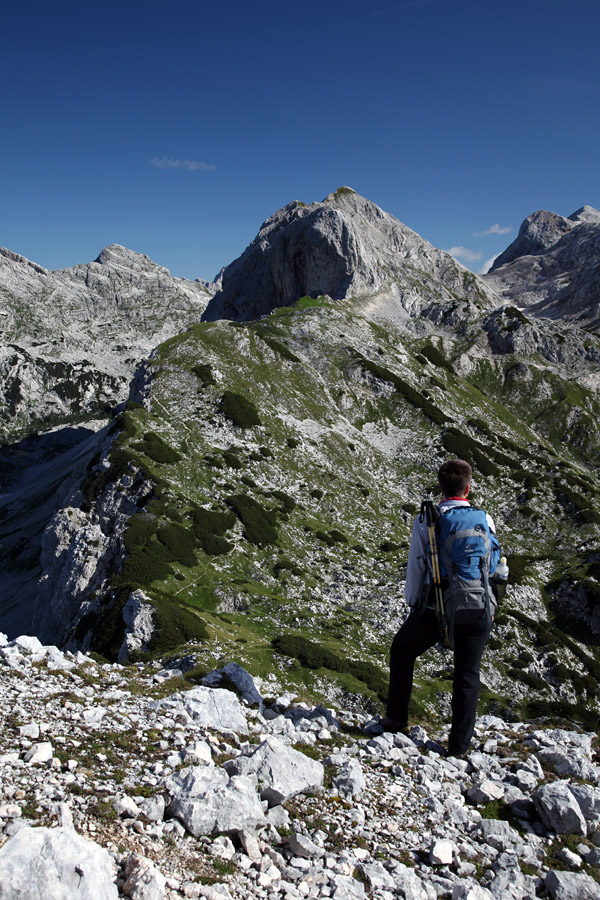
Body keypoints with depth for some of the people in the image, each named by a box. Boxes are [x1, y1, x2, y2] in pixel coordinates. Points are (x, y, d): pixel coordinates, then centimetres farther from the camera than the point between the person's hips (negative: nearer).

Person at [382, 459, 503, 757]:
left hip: (435, 610, -1)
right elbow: (495, 566, 7)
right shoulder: (485, 520, 0)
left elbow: (415, 568, -2)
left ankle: (397, 718, 26)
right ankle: (459, 746, 21)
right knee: (468, 676, 16)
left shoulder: (425, 521, -6)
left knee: (402, 650, 23)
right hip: (478, 612, 2)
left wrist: (413, 604, 14)